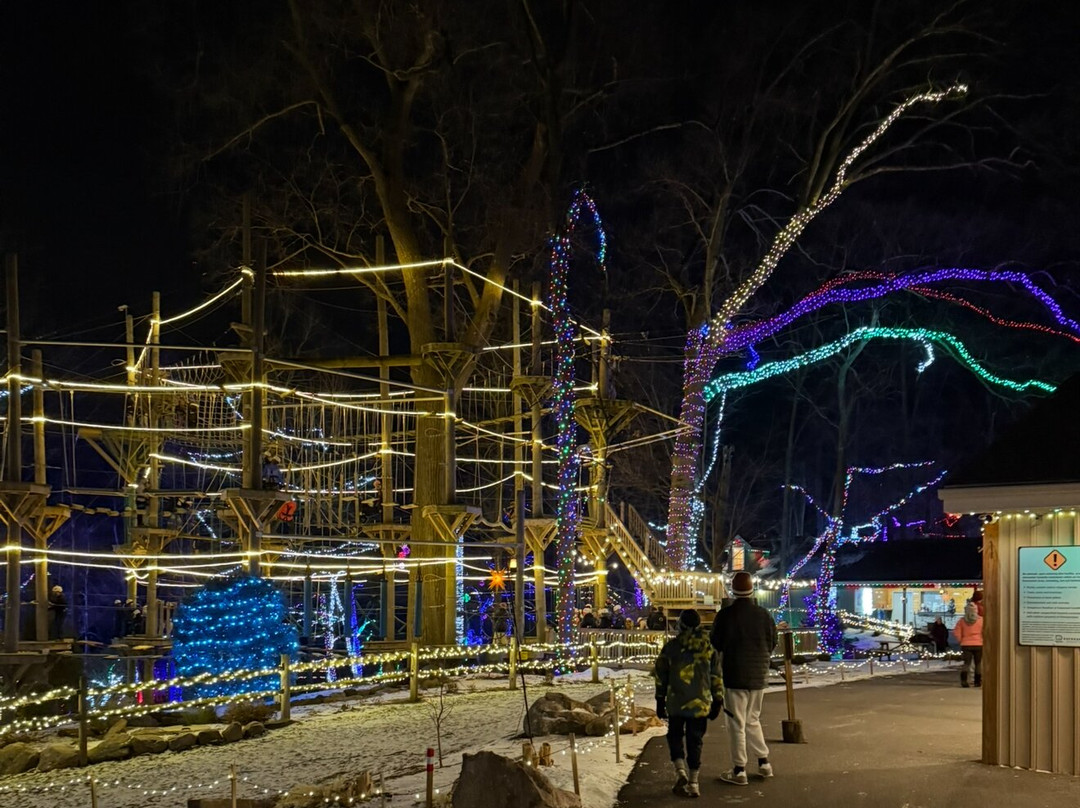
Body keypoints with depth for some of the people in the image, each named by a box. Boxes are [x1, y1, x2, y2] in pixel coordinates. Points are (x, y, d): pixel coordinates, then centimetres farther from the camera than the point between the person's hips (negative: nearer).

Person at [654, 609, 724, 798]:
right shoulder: (709, 647, 2)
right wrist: (717, 701, 12)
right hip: (700, 704, 1)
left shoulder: (671, 647, -1)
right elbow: (716, 677, 4)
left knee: (675, 736, 14)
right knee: (695, 741, 7)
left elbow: (660, 676, 3)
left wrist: (660, 701, 12)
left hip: (676, 704, -1)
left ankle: (680, 771, -7)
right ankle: (693, 783, 8)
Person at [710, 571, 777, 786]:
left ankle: (739, 771, 2)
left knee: (736, 723, 1)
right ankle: (763, 762, 22)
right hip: (758, 676, 4)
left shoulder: (725, 615, -13)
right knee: (752, 720, 20)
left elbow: (715, 645, -5)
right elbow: (772, 645, 7)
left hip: (734, 676, -4)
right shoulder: (764, 615, -2)